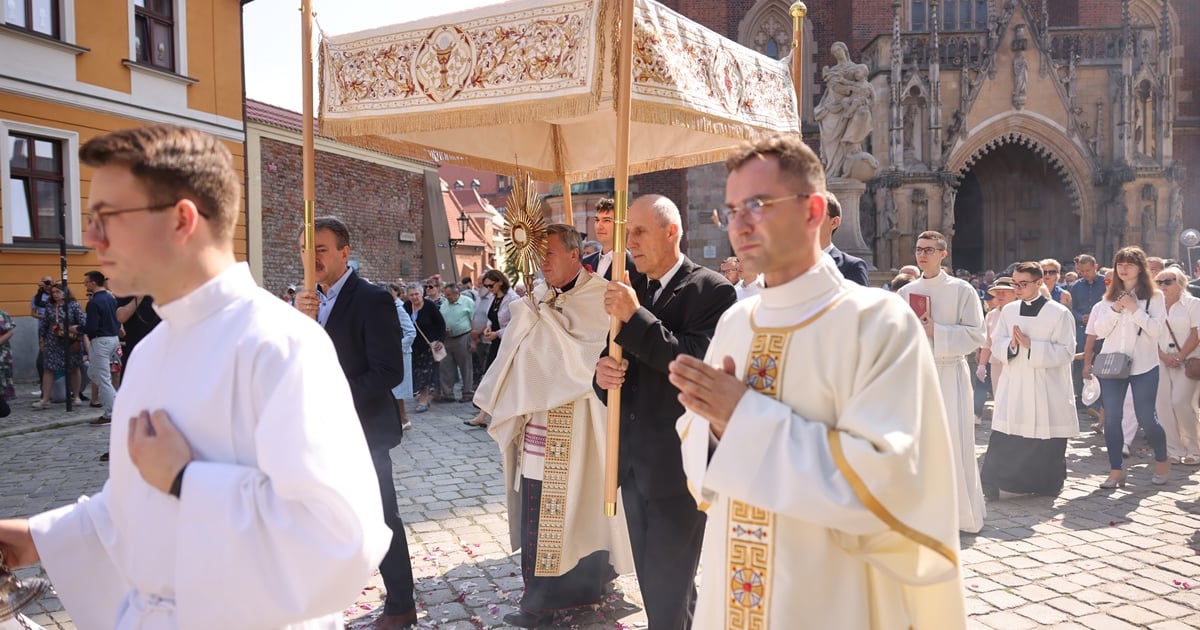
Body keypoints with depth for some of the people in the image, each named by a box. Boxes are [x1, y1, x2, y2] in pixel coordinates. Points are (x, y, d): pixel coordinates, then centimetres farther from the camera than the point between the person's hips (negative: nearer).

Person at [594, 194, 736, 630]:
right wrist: (604, 372, -10)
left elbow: (699, 365, -24)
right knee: (655, 585, 19)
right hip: (635, 463, 7)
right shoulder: (631, 291, 9)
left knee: (669, 593, 3)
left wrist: (635, 317, -23)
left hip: (679, 466, -7)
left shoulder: (712, 290, -11)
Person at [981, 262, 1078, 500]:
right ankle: (992, 483, 4)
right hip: (1014, 386, 3)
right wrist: (1011, 345, -13)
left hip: (1048, 391, -3)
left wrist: (1030, 345, -19)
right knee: (1003, 439, -1)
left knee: (1047, 443, 5)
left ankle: (1047, 485, 22)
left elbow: (1066, 352, -11)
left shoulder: (1059, 313, -6)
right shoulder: (1009, 310, 8)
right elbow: (996, 344, 9)